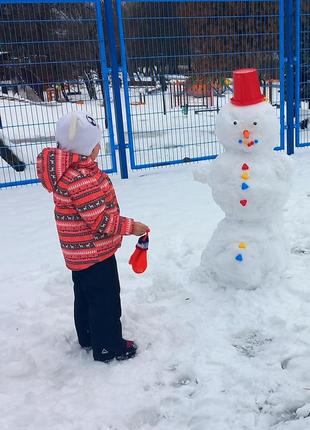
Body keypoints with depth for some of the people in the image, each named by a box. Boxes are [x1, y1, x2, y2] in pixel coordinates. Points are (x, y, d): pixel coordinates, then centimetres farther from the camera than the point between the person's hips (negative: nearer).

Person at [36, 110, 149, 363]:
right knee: (105, 300, 5)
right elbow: (100, 220, -27)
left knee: (85, 295, 24)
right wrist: (130, 226, -16)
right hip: (95, 253, -10)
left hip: (80, 253, 10)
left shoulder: (66, 171, 4)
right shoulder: (81, 179, -30)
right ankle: (108, 347, 21)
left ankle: (88, 337, 42)